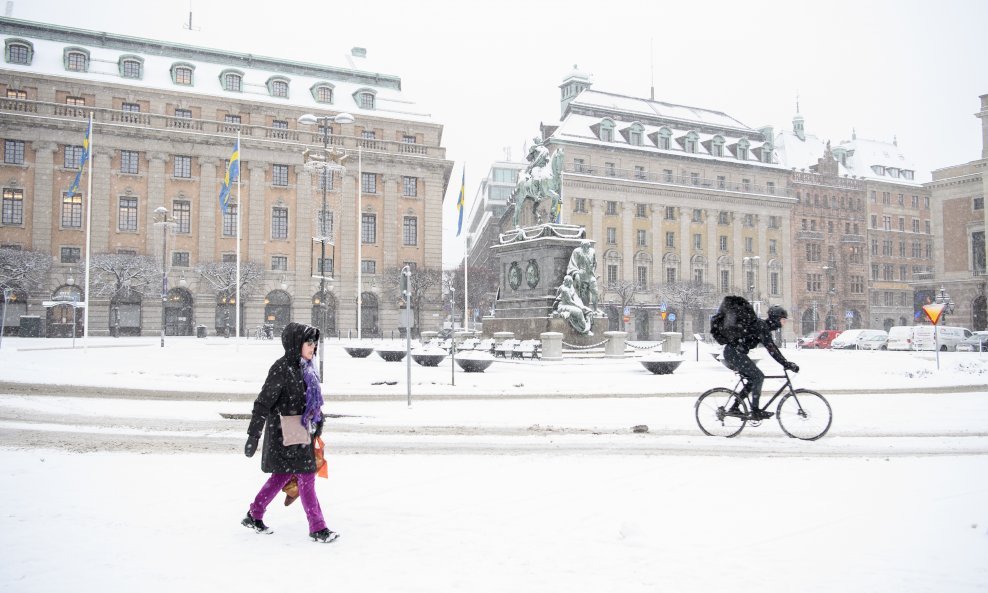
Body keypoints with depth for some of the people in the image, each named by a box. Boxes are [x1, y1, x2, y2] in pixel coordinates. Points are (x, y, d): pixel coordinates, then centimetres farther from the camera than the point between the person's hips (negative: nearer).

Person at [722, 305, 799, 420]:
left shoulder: (765, 326, 17)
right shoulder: (762, 326, -14)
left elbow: (772, 347, 20)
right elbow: (771, 349, -21)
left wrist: (787, 363, 16)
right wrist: (787, 364, -21)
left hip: (731, 354, 10)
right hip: (734, 353, -10)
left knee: (753, 379, 14)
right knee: (758, 377, -10)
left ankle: (734, 407, 15)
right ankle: (755, 412, -8)